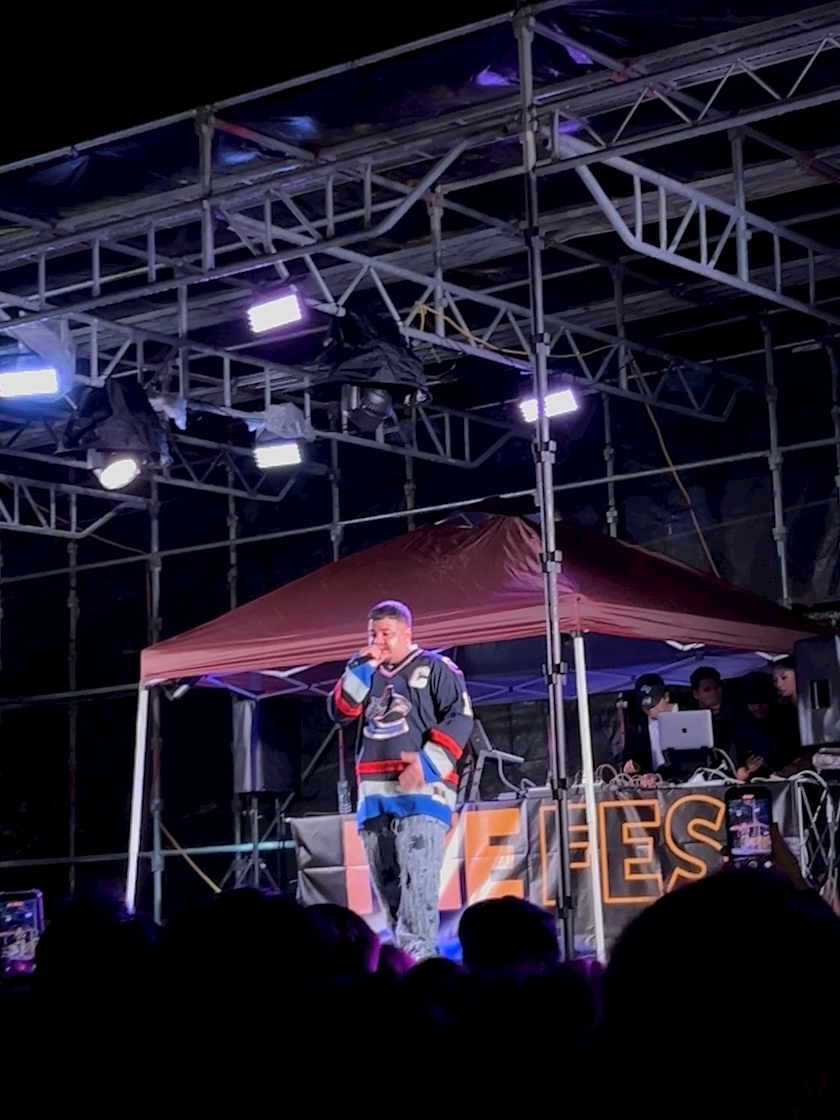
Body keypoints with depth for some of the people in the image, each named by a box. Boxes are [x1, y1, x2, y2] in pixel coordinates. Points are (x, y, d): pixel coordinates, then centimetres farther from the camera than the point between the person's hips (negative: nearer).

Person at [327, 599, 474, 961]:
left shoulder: (435, 668, 5)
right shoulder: (366, 674, 22)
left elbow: (459, 718, -5)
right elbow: (340, 712, 11)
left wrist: (428, 763, -16)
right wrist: (361, 669, 0)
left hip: (421, 791, -6)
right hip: (375, 794, 6)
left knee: (416, 881, -16)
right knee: (388, 886, 6)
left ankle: (417, 958, -21)